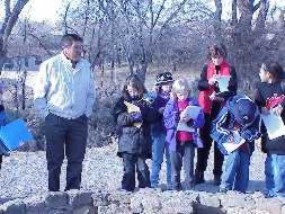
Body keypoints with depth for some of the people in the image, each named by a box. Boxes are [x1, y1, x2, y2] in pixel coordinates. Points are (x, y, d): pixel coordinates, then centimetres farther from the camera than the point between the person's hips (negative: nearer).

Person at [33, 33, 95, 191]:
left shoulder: (86, 66, 4)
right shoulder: (50, 65, -7)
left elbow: (91, 93, 15)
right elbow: (39, 94, -2)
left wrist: (87, 113, 7)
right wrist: (46, 114, -5)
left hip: (79, 121, 3)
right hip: (55, 120, -3)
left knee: (76, 159, 6)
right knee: (55, 160, 4)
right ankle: (53, 193, 14)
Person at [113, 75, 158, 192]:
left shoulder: (145, 102, 10)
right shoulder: (122, 102, 6)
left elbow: (153, 116, -1)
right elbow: (119, 118, -7)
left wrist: (142, 111, -16)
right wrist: (133, 116, -19)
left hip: (142, 140, 1)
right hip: (127, 141, -1)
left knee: (143, 168, 3)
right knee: (128, 169, 3)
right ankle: (127, 189, 11)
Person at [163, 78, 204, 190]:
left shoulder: (193, 103, 2)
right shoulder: (171, 104, 2)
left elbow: (200, 121, -2)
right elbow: (166, 122, -4)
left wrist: (190, 120, -20)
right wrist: (178, 119, -19)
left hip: (189, 140, 0)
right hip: (175, 140, 0)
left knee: (189, 165, 4)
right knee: (175, 165, 8)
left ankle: (189, 188, 11)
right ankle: (175, 187, 17)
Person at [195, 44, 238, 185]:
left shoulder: (230, 69, 2)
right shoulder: (207, 68, 8)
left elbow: (233, 90, -4)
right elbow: (200, 85, -2)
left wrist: (221, 96, -21)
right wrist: (209, 83, -22)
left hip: (222, 109, -1)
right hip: (207, 108, 1)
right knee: (204, 140, 4)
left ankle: (217, 175, 8)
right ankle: (199, 173, 9)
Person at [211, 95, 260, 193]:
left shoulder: (255, 113, -18)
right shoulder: (227, 110, -26)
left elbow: (256, 130, -3)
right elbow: (216, 127, -15)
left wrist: (246, 137, -21)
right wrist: (227, 138, -27)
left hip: (244, 142, 4)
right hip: (229, 140, -4)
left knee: (245, 161, -10)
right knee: (234, 156, -26)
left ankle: (240, 191, -4)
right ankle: (225, 187, -22)